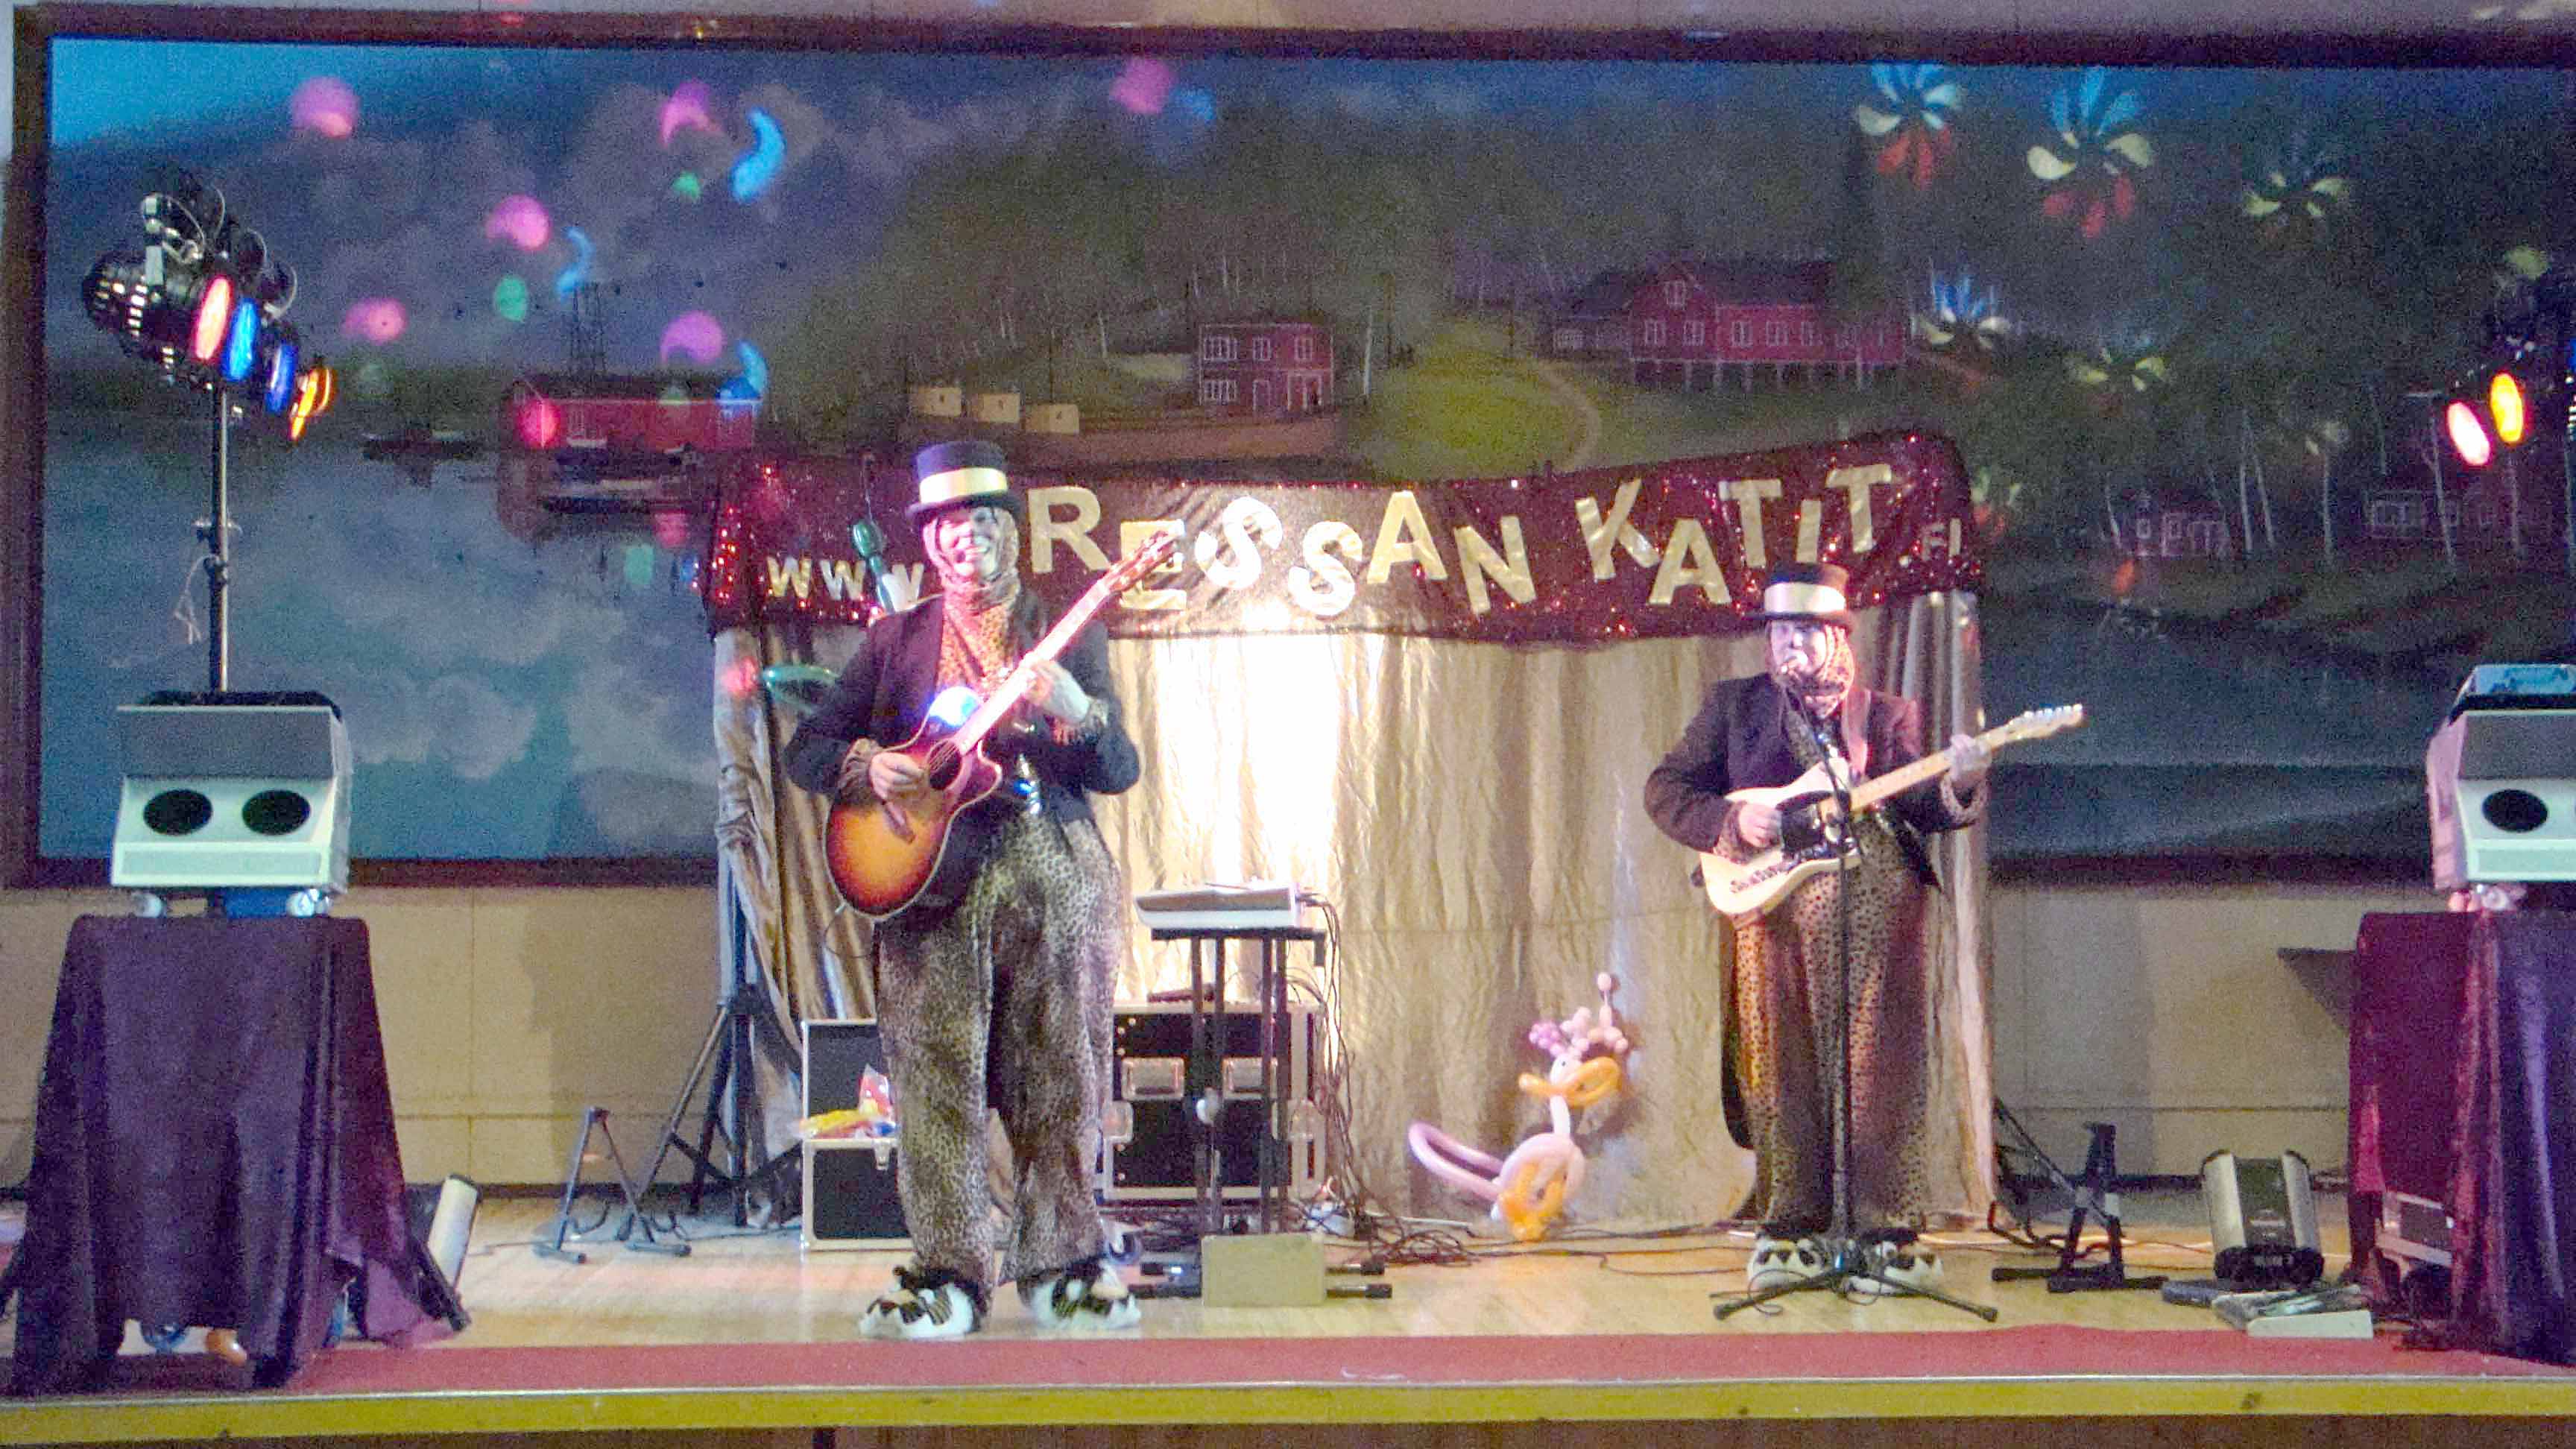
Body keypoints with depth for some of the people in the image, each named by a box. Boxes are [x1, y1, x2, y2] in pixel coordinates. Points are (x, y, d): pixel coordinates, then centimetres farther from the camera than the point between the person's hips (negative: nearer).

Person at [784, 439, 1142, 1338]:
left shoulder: (1070, 633, 11)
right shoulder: (896, 640, 13)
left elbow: (1120, 770, 3)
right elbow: (806, 750, 10)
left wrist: (1074, 712, -17)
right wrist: (868, 766, -10)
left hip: (1052, 873, 0)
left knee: (1061, 1078, 1)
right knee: (935, 1082, -4)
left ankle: (1062, 1266, 11)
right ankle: (949, 1276, 3)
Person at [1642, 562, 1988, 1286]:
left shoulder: (1890, 715, 16)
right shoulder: (1733, 705, 15)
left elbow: (1922, 809, 8)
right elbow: (1665, 788, 10)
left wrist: (1957, 784, -14)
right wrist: (1732, 822, -7)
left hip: (1882, 912, 0)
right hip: (1778, 914, 0)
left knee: (1884, 1076, -3)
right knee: (1784, 1076, 0)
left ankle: (1887, 1232, 2)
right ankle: (1789, 1232, 9)